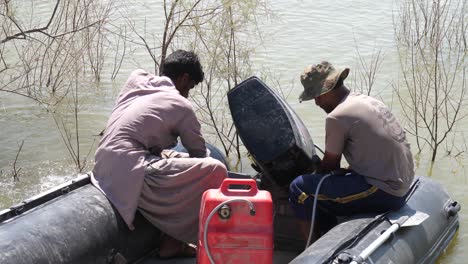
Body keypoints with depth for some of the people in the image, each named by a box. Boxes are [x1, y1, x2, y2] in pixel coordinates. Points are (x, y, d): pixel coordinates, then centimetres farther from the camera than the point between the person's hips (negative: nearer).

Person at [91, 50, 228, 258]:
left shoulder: (136, 79, 19)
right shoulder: (181, 106, 2)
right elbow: (199, 153, 11)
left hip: (103, 169, 9)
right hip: (131, 175, -9)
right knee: (216, 170, -7)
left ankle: (172, 241, 24)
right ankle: (171, 242, 4)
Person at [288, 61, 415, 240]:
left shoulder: (336, 117, -14)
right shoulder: (369, 101, 13)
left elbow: (330, 164, -2)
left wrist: (315, 176, 18)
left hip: (383, 193, -10)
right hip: (402, 188, 10)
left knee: (299, 188, -9)